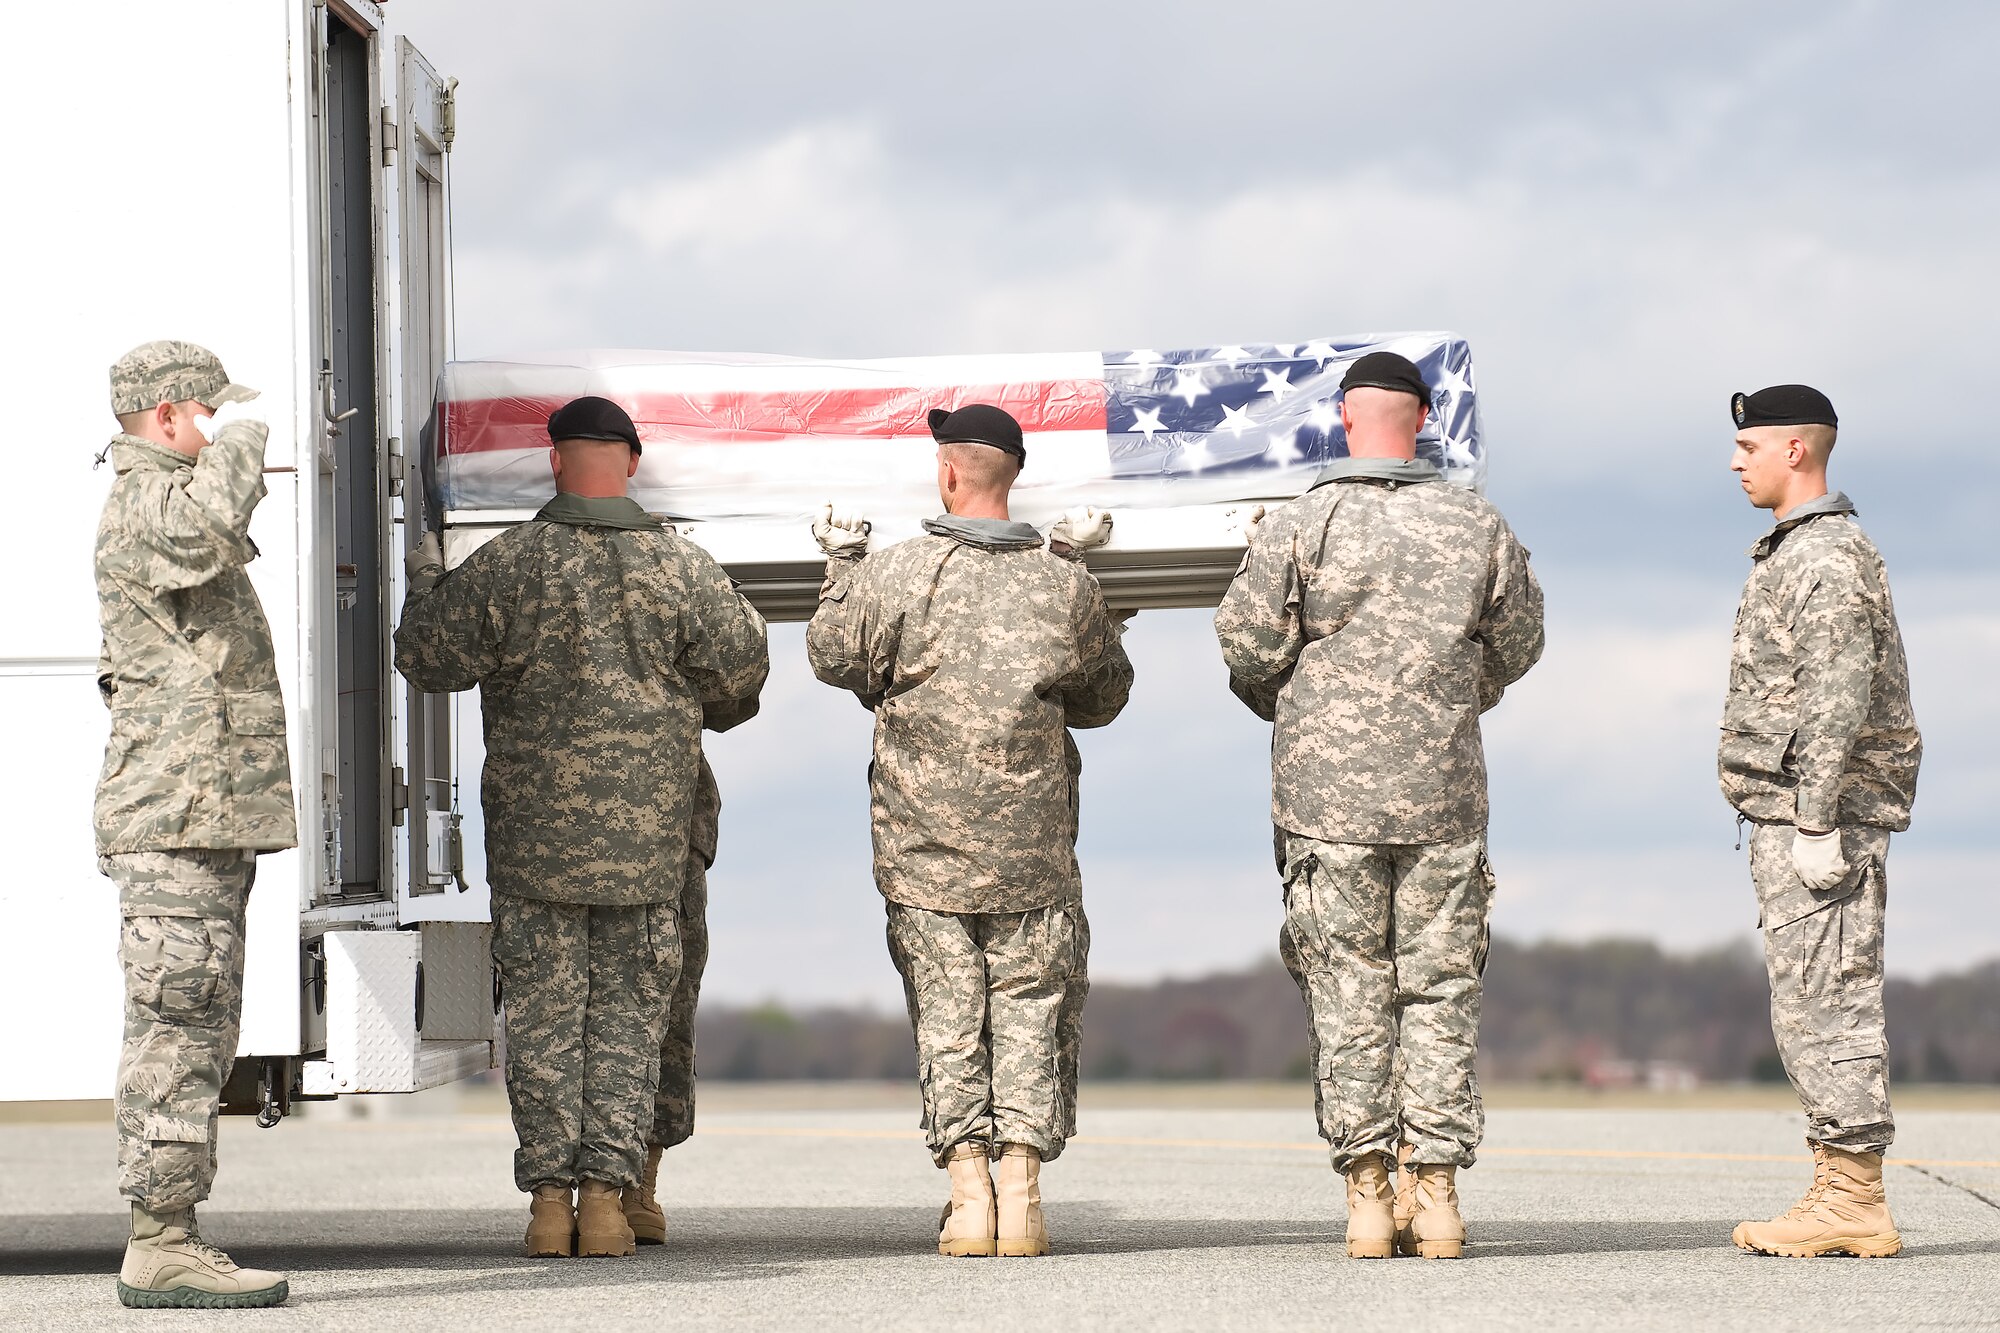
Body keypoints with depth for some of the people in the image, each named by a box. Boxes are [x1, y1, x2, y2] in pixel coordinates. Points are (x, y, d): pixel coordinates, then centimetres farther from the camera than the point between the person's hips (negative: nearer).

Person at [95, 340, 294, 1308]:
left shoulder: (160, 506, 25)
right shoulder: (145, 504, -9)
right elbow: (209, 519, -35)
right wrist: (242, 436, -18)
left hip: (202, 827, 11)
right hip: (176, 821, -11)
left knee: (187, 1038, 9)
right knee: (177, 1032, -11)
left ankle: (163, 1243, 11)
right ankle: (161, 1244, -12)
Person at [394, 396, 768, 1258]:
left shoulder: (506, 566, -7)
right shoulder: (681, 568, -3)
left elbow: (429, 659, 2)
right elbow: (740, 672, 6)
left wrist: (424, 581, 20)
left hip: (533, 830, -1)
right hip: (645, 832, 1)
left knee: (542, 1010, 6)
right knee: (626, 1011, 7)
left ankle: (548, 1195, 4)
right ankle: (605, 1191, 2)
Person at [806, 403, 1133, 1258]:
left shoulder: (900, 576, -8)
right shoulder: (1063, 587, -3)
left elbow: (831, 655, 9)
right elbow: (1104, 697, 13)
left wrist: (842, 565, 23)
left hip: (923, 849, -1)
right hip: (1031, 850, 1)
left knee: (947, 1019, 6)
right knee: (1029, 1014, 8)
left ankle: (967, 1190, 0)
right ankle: (1021, 1192, 1)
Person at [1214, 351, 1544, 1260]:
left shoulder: (1298, 528, -6)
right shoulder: (1477, 527, 2)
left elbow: (1247, 647, -4)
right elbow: (1517, 646, 12)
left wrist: (1288, 711, 17)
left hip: (1328, 791, -2)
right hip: (1445, 793, 2)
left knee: (1348, 991, 3)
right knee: (1440, 989, 7)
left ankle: (1366, 1194, 0)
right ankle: (1437, 1194, 4)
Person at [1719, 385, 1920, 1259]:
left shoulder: (1827, 559, -13)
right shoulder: (1795, 555, 20)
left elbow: (1839, 703, -21)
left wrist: (1816, 824, -23)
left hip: (1819, 816, -11)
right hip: (1793, 820, 11)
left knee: (1826, 1003, -10)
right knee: (1814, 1009, 10)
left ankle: (1855, 1203, -10)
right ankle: (1841, 1195, 12)